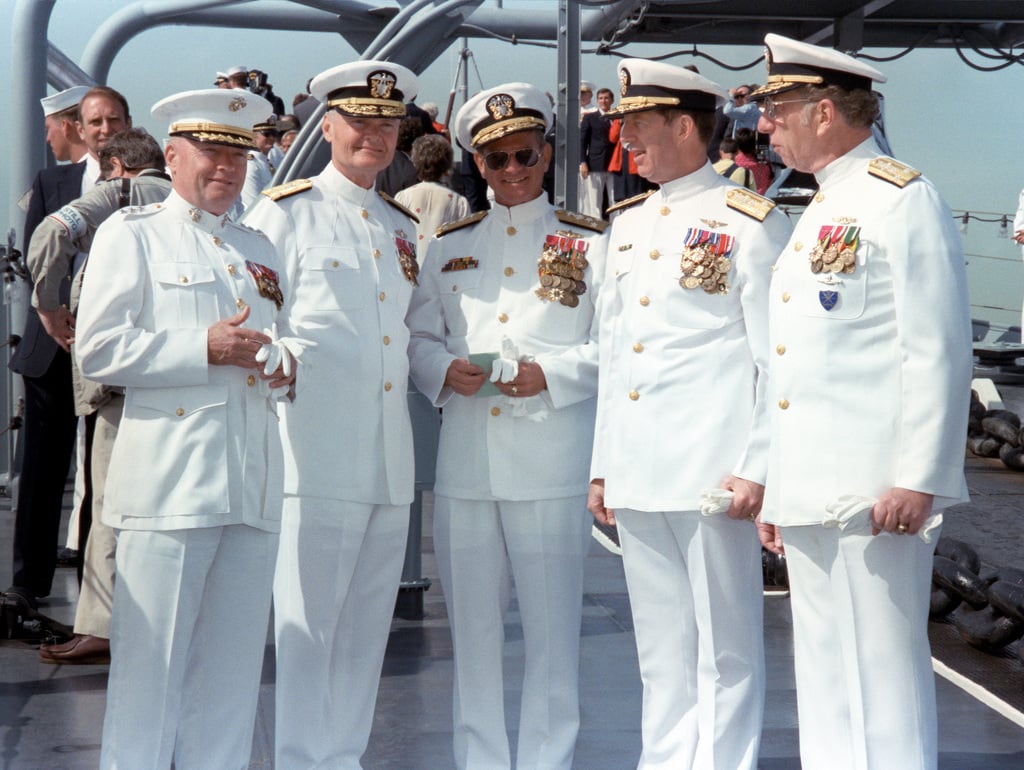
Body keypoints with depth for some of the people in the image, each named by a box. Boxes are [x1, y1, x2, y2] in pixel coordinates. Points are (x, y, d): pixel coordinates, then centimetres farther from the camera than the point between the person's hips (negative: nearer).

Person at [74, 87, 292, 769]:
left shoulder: (258, 249, 23)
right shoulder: (131, 234, 5)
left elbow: (283, 343, 29)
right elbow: (98, 350, -5)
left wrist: (284, 361, 4)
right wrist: (204, 348, -13)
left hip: (253, 482, 6)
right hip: (170, 477, -6)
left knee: (233, 662, 7)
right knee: (152, 656, -5)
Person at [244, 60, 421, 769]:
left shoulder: (403, 226, 19)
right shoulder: (287, 211, 0)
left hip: (391, 462, 6)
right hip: (317, 455, -6)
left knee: (366, 629, 11)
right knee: (307, 626, -5)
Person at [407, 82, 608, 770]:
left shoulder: (589, 243, 5)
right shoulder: (450, 246, 16)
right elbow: (418, 336, 16)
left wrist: (550, 373, -15)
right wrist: (444, 370, -6)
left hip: (552, 469, -3)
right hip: (465, 467, 3)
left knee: (553, 629, 0)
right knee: (472, 629, 8)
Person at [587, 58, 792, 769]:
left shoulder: (751, 222, -5)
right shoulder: (628, 228, 16)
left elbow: (779, 359, -8)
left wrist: (760, 468, -13)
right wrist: (603, 467, 15)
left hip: (713, 471, -7)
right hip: (638, 475, 7)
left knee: (726, 651, 1)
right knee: (662, 650, 13)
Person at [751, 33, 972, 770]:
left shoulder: (903, 199, -8)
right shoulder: (821, 212, 19)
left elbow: (940, 352, -14)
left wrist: (918, 480, -19)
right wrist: (776, 490, 20)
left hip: (872, 493, -9)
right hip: (810, 494, 9)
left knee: (880, 682, -5)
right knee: (826, 688, 13)